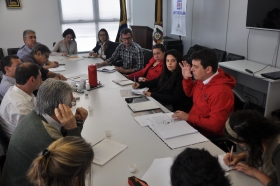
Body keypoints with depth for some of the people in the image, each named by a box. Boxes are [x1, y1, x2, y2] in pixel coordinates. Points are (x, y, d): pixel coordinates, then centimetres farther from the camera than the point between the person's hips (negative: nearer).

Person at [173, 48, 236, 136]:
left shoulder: (221, 92, -28)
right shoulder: (202, 79, -1)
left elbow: (215, 125, -27)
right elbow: (190, 93, 20)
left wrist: (188, 117, -22)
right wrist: (186, 78, 1)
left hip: (207, 134, -8)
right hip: (192, 124, 8)